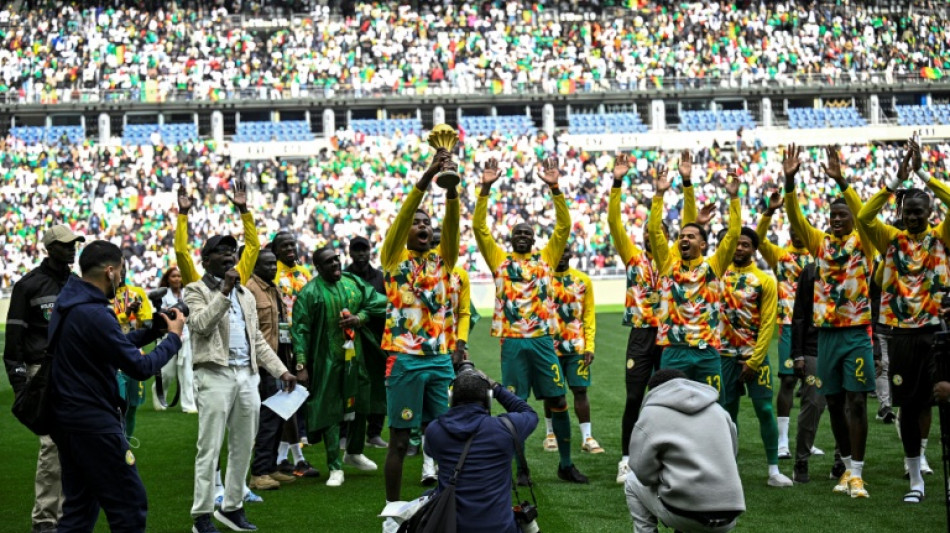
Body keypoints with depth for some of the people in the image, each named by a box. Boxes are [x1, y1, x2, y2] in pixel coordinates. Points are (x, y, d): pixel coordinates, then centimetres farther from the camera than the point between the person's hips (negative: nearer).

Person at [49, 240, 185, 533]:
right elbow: (141, 367, -19)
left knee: (78, 509, 14)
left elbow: (115, 344, 18)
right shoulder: (94, 314, -21)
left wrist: (153, 330, 10)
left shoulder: (68, 302, 8)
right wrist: (174, 337, -5)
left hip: (68, 417, 10)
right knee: (130, 506, -1)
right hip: (94, 423, -10)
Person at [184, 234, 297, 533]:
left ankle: (232, 507, 20)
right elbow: (201, 324, -17)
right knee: (210, 449, -6)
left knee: (243, 447, 10)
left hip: (247, 376, 6)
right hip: (215, 375, -6)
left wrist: (281, 371, 12)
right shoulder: (196, 291, 1)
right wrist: (224, 291, -20)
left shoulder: (246, 295, 20)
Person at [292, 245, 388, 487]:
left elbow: (378, 302, 11)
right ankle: (335, 468, 6)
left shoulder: (353, 282, 5)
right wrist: (302, 365, -16)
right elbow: (300, 329, -11)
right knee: (330, 411, -1)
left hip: (355, 356, 5)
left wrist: (360, 317, -8)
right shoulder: (310, 292, -10)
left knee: (360, 404, 17)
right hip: (327, 361, -5)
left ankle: (354, 453, 39)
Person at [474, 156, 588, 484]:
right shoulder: (499, 259, 8)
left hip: (543, 338, 1)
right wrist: (486, 189, -10)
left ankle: (566, 464, 12)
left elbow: (564, 226, 1)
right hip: (512, 341, -1)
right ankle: (520, 467, 12)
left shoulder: (546, 258, 10)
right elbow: (479, 227, 0)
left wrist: (555, 189, -9)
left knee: (558, 401, 2)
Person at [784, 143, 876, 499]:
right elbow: (796, 219, -3)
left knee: (856, 401, -7)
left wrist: (841, 181, -32)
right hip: (826, 333, 4)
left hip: (856, 332, -4)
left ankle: (857, 473, -6)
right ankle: (847, 466, 19)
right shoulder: (821, 243, 9)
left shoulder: (862, 241, -1)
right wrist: (789, 181, -18)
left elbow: (864, 215, -19)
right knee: (834, 402, 9)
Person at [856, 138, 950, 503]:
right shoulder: (892, 241, 6)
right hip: (902, 334, 2)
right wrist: (897, 180, -13)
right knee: (908, 404, 5)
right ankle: (916, 480, 15)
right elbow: (863, 217, -9)